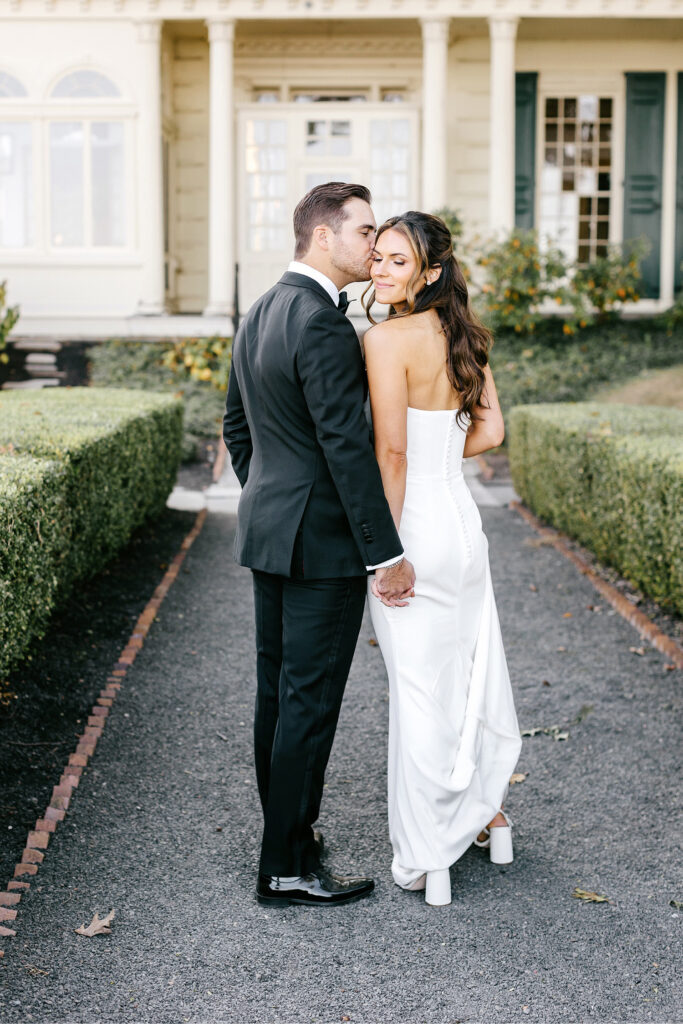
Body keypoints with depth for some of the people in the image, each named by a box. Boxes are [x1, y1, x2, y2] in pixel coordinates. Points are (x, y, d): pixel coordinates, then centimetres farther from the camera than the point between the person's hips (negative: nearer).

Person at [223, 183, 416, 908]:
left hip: (267, 533, 10)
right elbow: (347, 447, -22)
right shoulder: (323, 324, -19)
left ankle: (287, 834, 31)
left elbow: (236, 425, 18)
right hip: (322, 542, -10)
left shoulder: (258, 315, 11)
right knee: (310, 701, -2)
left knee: (277, 691, 16)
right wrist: (386, 554, -19)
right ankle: (285, 869, 7)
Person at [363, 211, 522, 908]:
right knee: (471, 668, 20)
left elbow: (391, 452, -20)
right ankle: (488, 816, 37)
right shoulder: (464, 336, 7)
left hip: (416, 525, -7)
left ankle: (425, 858, 16)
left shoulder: (386, 339, -16)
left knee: (419, 686, 3)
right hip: (463, 519, 7)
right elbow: (489, 431, 9)